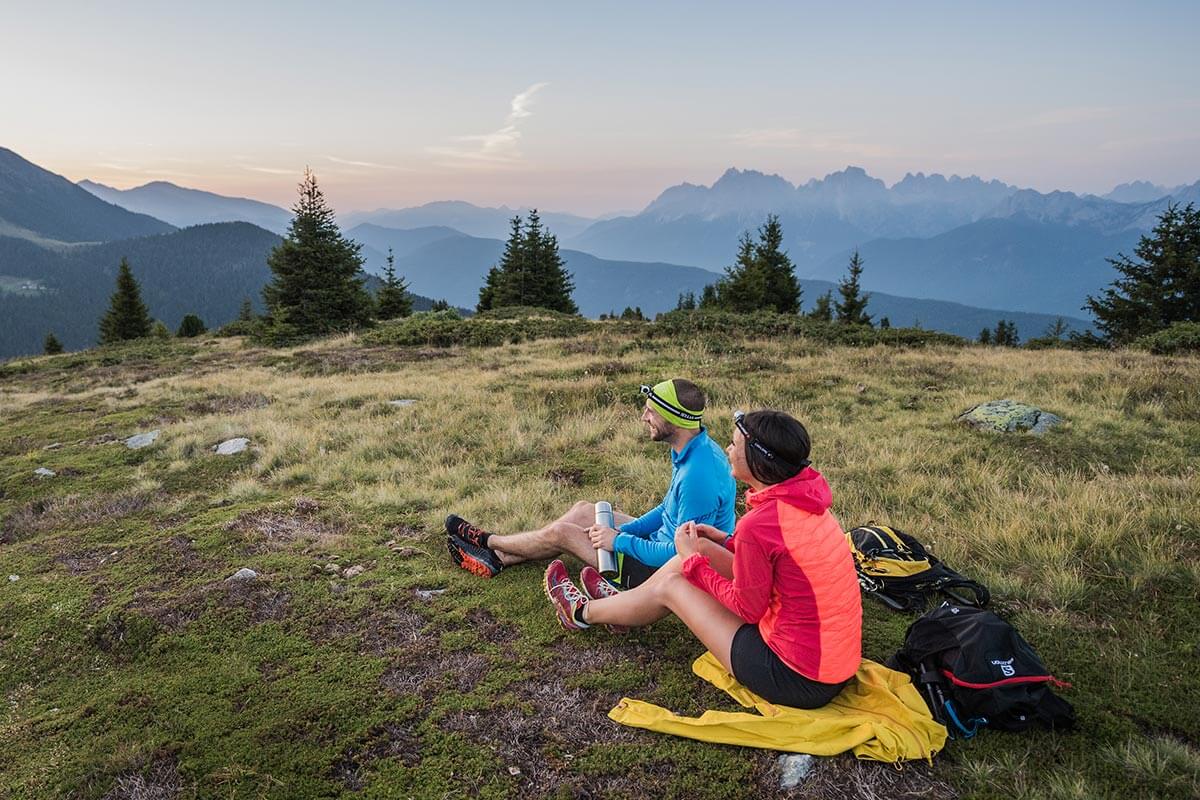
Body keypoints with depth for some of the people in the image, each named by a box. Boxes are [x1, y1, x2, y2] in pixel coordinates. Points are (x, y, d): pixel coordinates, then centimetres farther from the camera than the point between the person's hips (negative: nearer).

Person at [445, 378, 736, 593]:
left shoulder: (698, 476, -34)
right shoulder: (694, 449, -1)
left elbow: (680, 553, -30)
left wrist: (619, 541, -19)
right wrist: (619, 530, 0)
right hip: (664, 543, 9)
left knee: (561, 533, -1)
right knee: (582, 510, 12)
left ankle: (488, 542, 26)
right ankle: (498, 558, 22)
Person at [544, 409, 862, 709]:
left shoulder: (757, 525, -28)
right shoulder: (806, 496, -2)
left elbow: (748, 609, -14)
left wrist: (693, 561, -4)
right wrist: (728, 541, 11)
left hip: (800, 680, -7)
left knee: (671, 587, 6)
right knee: (699, 548, 11)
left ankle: (584, 613, 34)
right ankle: (620, 602, 37)